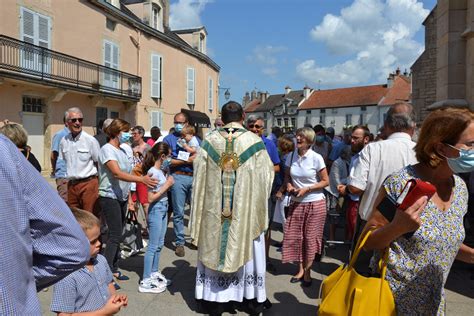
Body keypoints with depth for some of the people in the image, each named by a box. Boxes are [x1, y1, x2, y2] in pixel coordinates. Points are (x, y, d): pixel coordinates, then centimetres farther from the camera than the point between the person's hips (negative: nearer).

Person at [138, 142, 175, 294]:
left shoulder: (162, 170, 5)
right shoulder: (153, 172, -19)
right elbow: (151, 198, -21)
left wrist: (168, 179, 7)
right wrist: (167, 185, -18)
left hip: (163, 209, 9)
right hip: (156, 211, -9)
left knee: (159, 244, 17)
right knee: (153, 246, -1)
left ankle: (154, 273, 31)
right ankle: (145, 282, 8)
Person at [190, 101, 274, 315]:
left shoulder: (209, 141, -3)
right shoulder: (254, 142, -9)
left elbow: (199, 178, 1)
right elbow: (266, 175, -3)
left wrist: (199, 213, 12)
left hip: (214, 210, 2)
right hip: (246, 211, -1)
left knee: (215, 247, 14)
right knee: (246, 250, 13)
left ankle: (213, 298, 25)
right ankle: (250, 298, 27)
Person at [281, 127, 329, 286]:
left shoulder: (316, 158, -11)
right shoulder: (292, 156, 1)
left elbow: (325, 181, -6)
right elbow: (287, 177, 13)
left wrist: (306, 189, -16)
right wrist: (289, 185, -8)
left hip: (315, 203, -4)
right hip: (296, 203, 4)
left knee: (310, 237, 5)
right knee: (294, 236, 6)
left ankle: (307, 271, 23)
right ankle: (301, 269, 26)